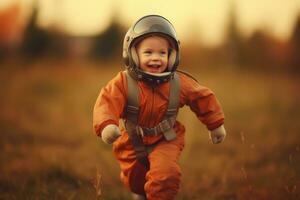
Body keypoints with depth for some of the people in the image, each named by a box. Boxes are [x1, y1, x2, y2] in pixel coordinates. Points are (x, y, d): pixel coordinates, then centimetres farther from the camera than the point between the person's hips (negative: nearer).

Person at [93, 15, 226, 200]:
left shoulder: (179, 83, -15)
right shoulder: (124, 82, -23)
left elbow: (203, 98, 1)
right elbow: (107, 103, -37)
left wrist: (216, 125, 11)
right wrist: (106, 125, -58)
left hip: (165, 141, -1)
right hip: (133, 143, 1)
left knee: (165, 175, -27)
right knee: (135, 180, 24)